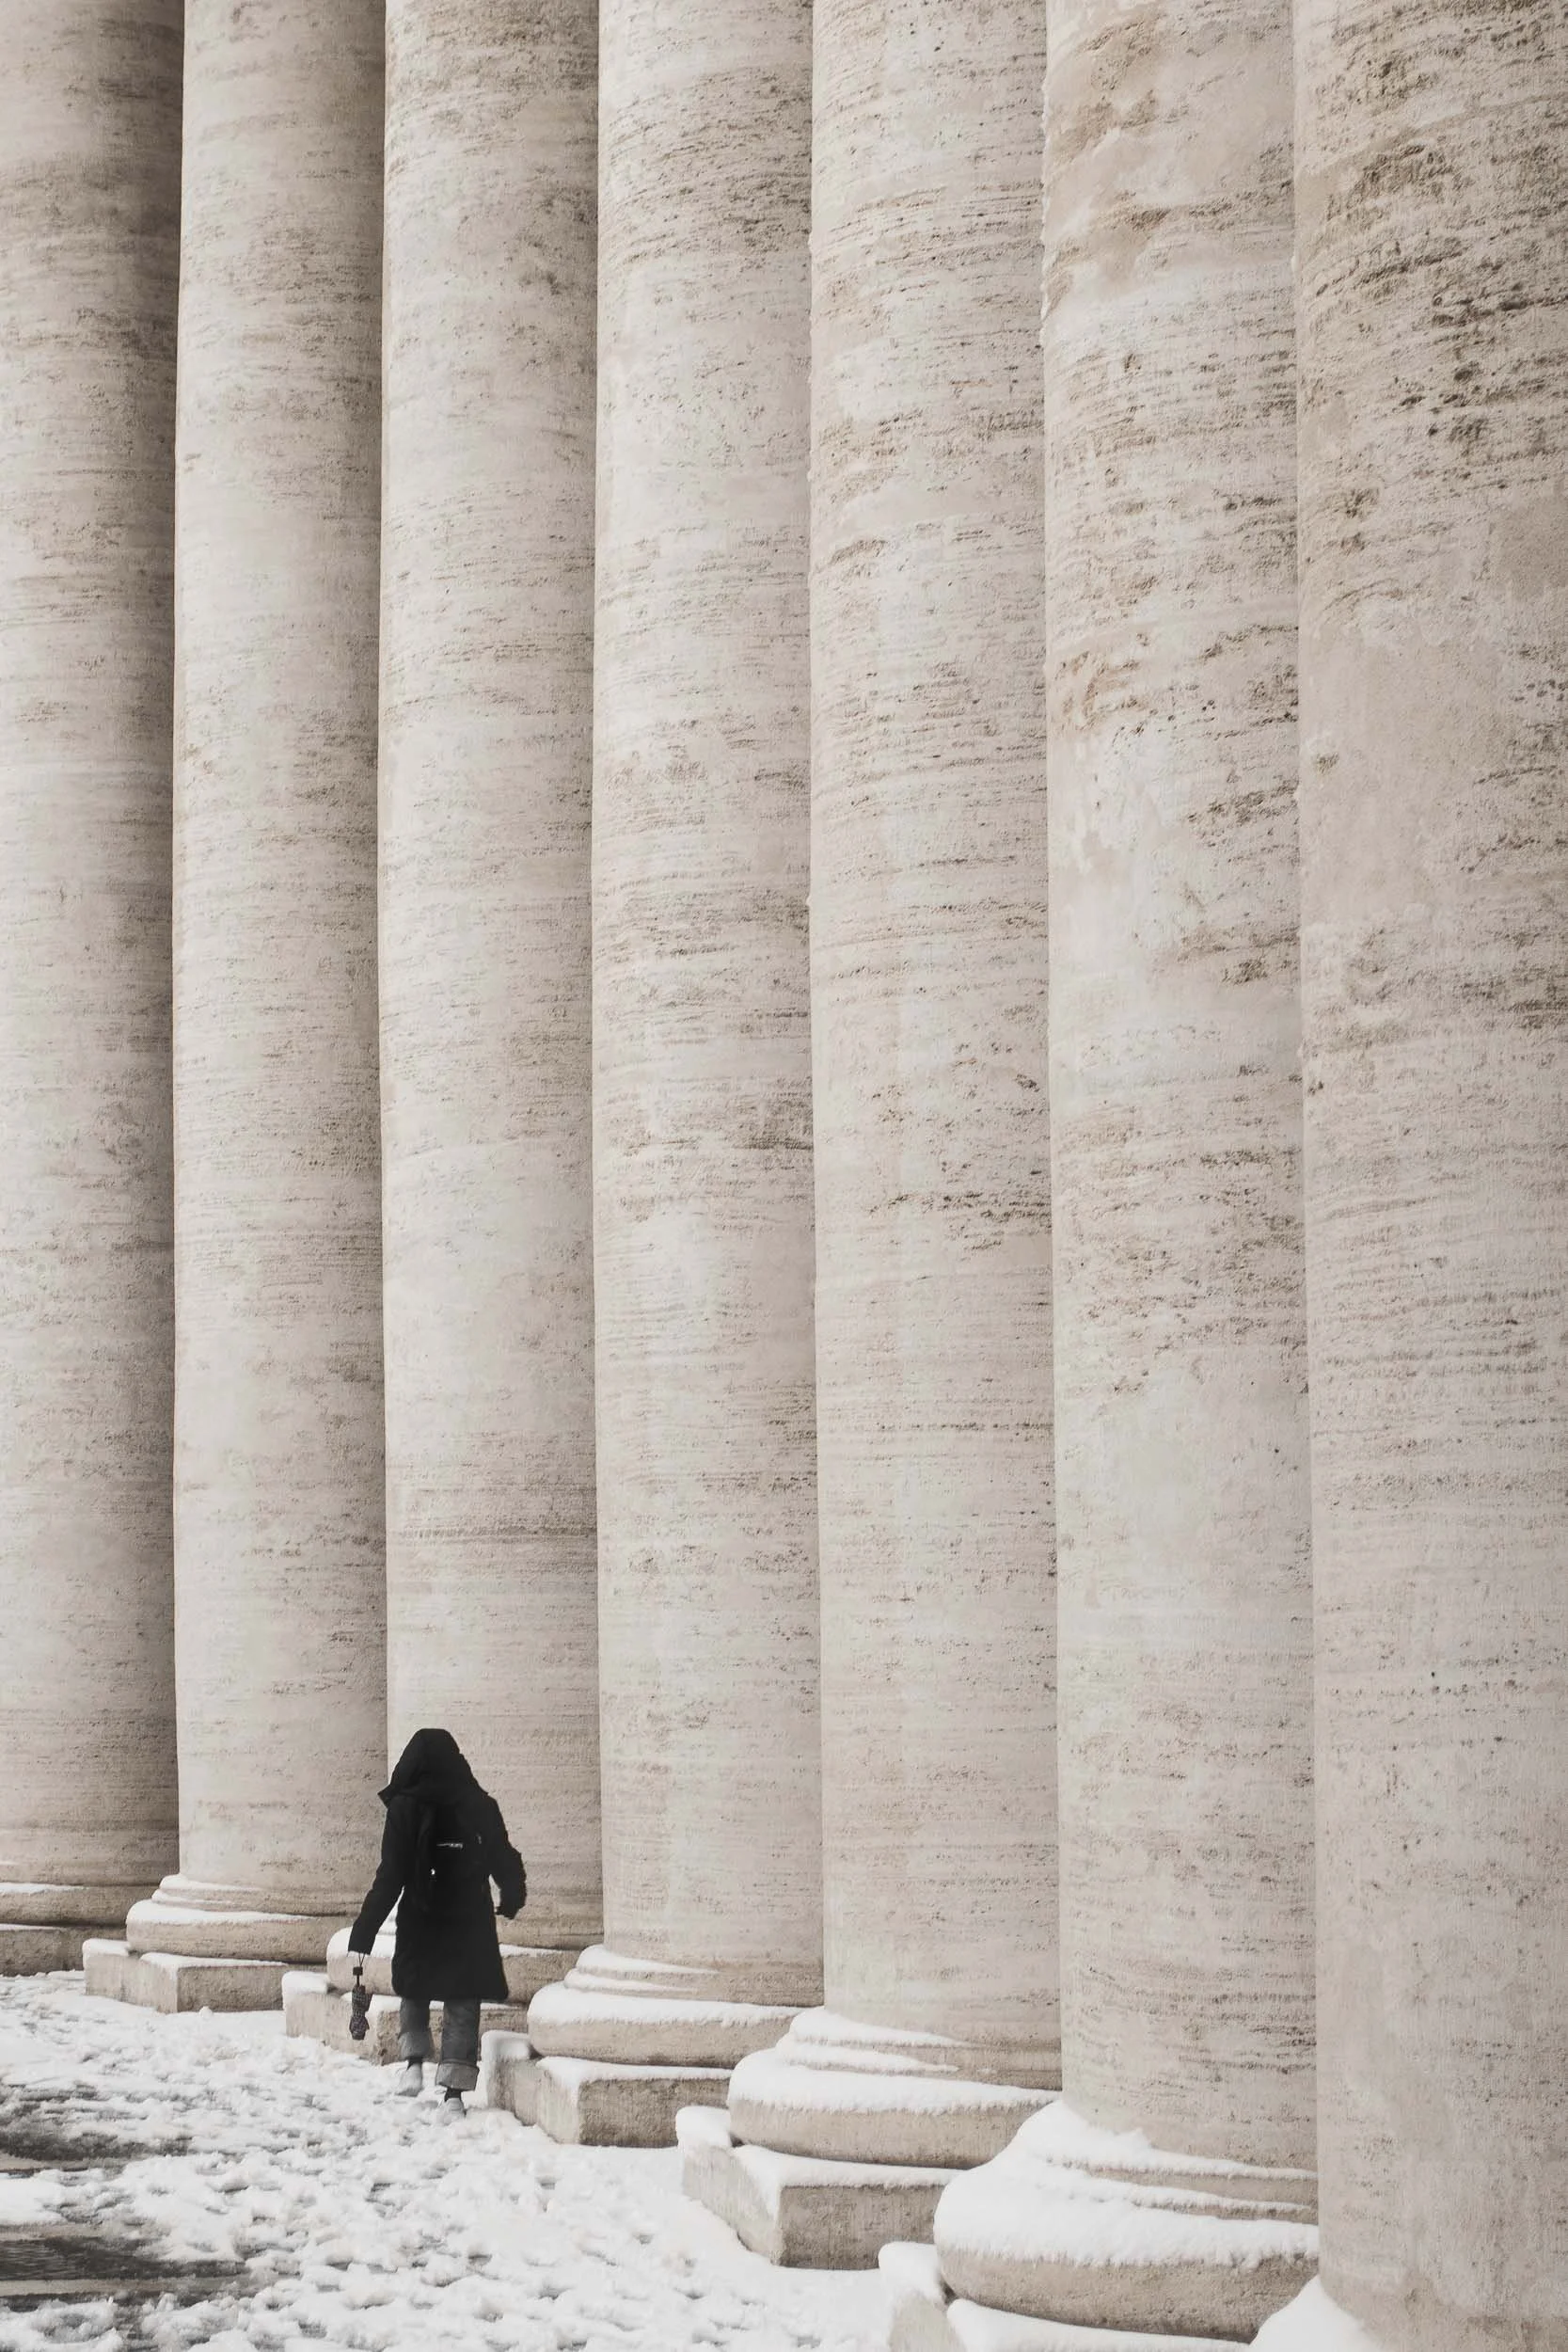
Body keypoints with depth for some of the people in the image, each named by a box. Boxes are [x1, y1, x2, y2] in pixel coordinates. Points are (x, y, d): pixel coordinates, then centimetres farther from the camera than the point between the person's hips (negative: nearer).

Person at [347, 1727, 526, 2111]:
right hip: (471, 1924, 1)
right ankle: (455, 2088, -1)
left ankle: (414, 2062, 5)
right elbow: (505, 1861, 8)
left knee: (414, 1994, 21)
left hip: (421, 1924, -1)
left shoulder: (406, 1809, -10)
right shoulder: (479, 1806, -2)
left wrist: (363, 1932, -9)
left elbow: (390, 1878, -13)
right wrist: (513, 1898, 29)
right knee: (463, 2006, 6)